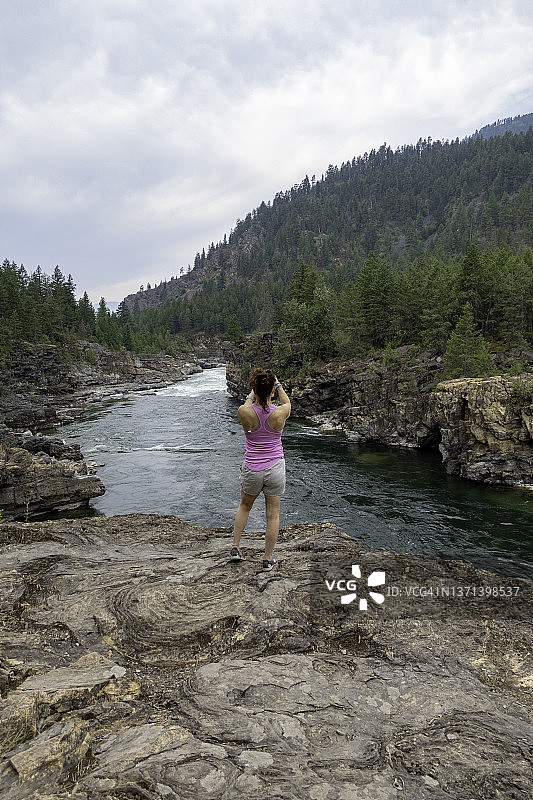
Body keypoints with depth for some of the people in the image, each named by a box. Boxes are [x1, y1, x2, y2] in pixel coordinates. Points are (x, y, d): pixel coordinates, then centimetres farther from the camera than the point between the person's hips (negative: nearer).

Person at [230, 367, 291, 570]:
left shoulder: (244, 412, -17)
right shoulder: (280, 413, -16)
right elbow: (287, 403, 9)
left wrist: (252, 394, 25)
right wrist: (278, 385, 22)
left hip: (251, 469, 1)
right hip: (275, 468, -1)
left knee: (244, 506, 27)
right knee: (273, 514, 14)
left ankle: (235, 547, 31)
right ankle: (268, 558, 24)